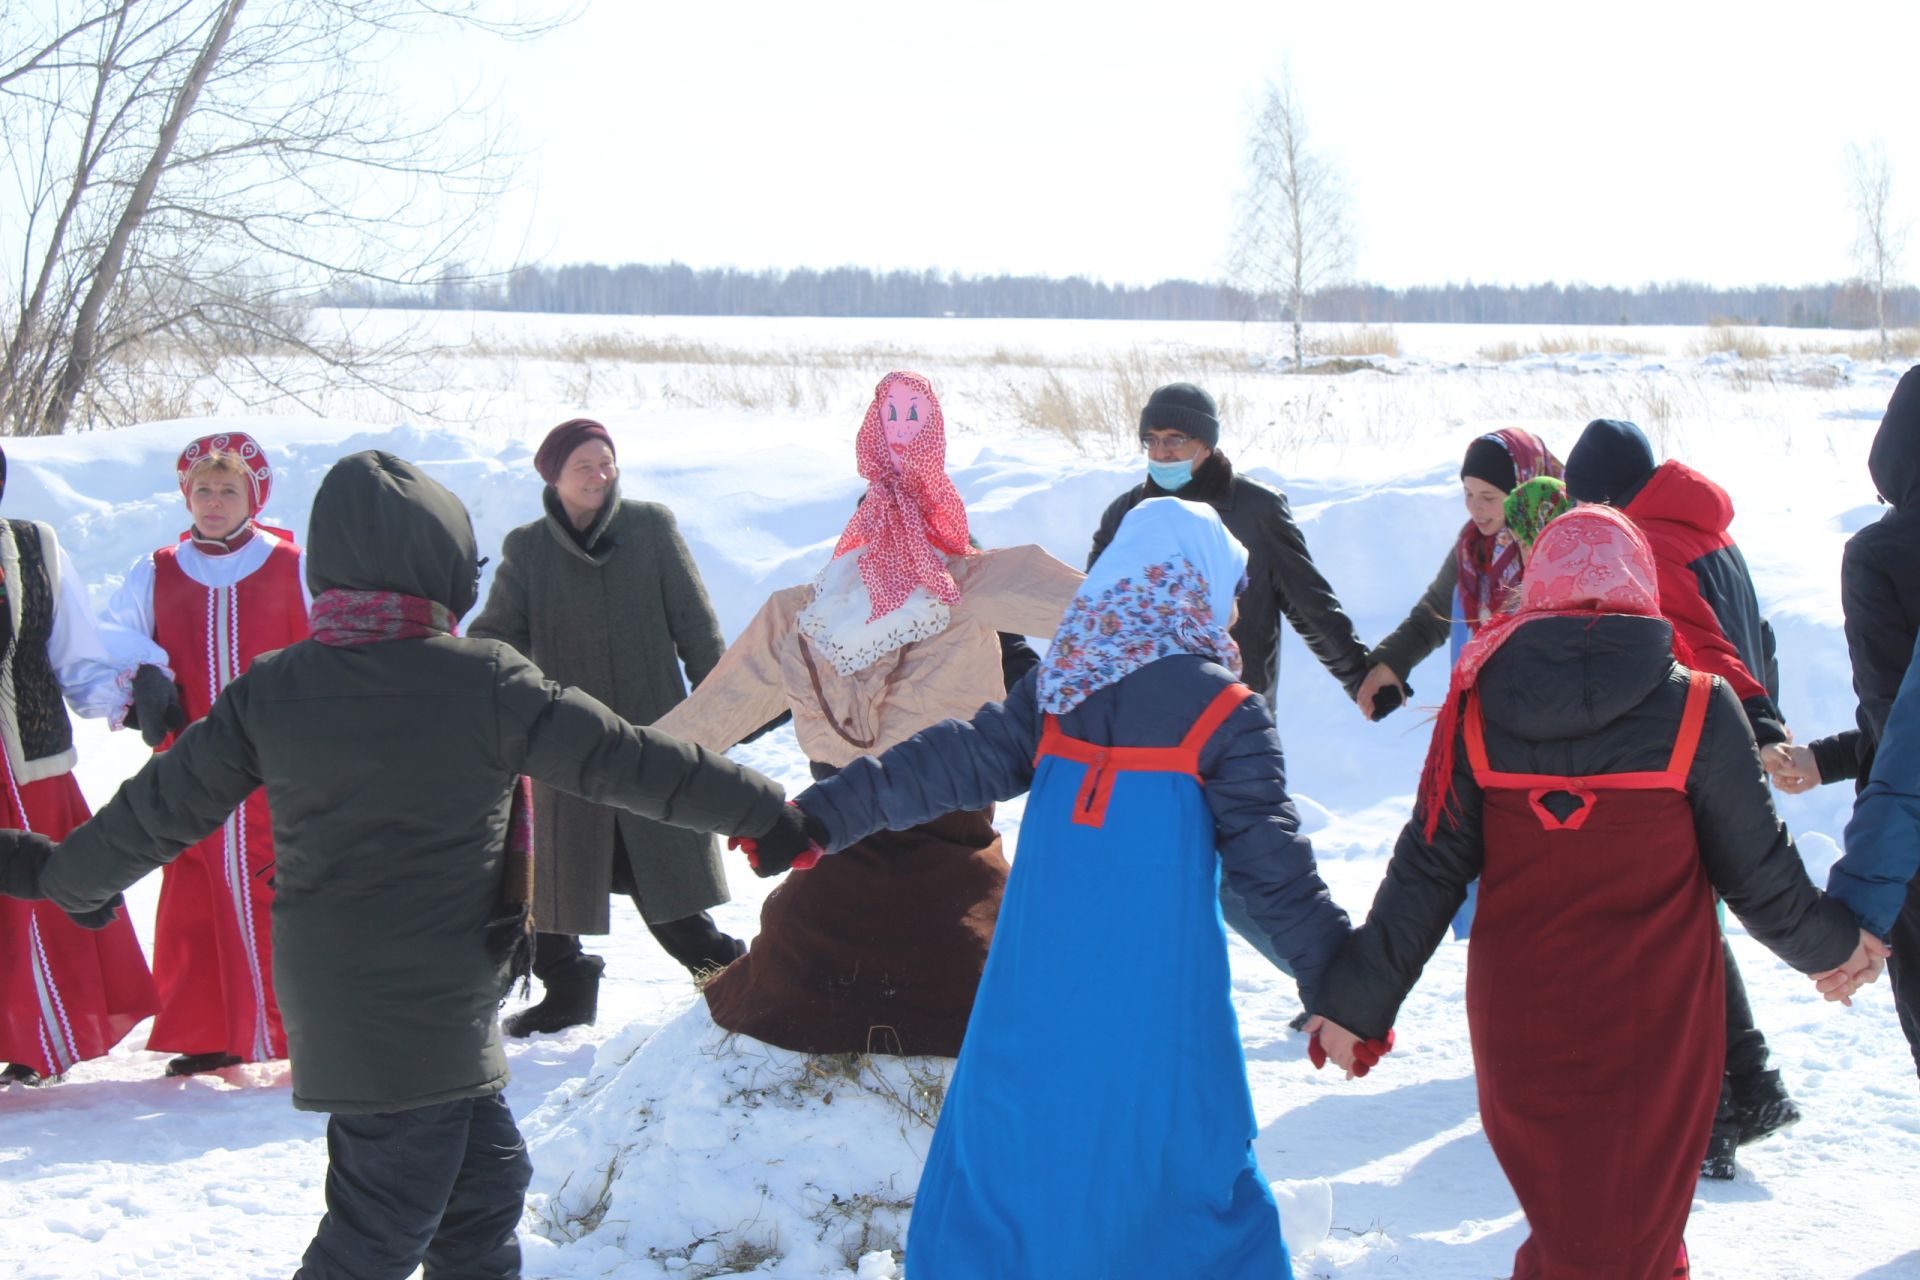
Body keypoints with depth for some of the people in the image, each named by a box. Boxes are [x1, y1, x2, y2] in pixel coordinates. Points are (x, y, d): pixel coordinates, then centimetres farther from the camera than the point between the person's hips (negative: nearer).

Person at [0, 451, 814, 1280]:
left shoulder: (269, 692, 2)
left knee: (485, 1179, 19)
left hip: (329, 1001, 6)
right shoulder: (486, 684, -12)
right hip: (426, 1015, -6)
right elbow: (627, 762, -8)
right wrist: (770, 817, 1)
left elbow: (163, 808, 10)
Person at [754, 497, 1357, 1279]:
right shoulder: (1225, 716, -5)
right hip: (1159, 1007, -4)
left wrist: (823, 817, 10)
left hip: (1037, 1002, 4)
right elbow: (1274, 870, -4)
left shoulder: (1056, 691, 7)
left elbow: (951, 763, 5)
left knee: (1001, 1157, 15)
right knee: (1192, 1178, 6)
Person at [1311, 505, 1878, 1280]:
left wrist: (1357, 1000, 6)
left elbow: (1425, 875, -3)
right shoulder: (1698, 712, -9)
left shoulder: (1478, 711, -4)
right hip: (1655, 1032, -2)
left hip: (1519, 1029, 2)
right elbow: (1758, 872, -1)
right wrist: (1827, 945, 18)